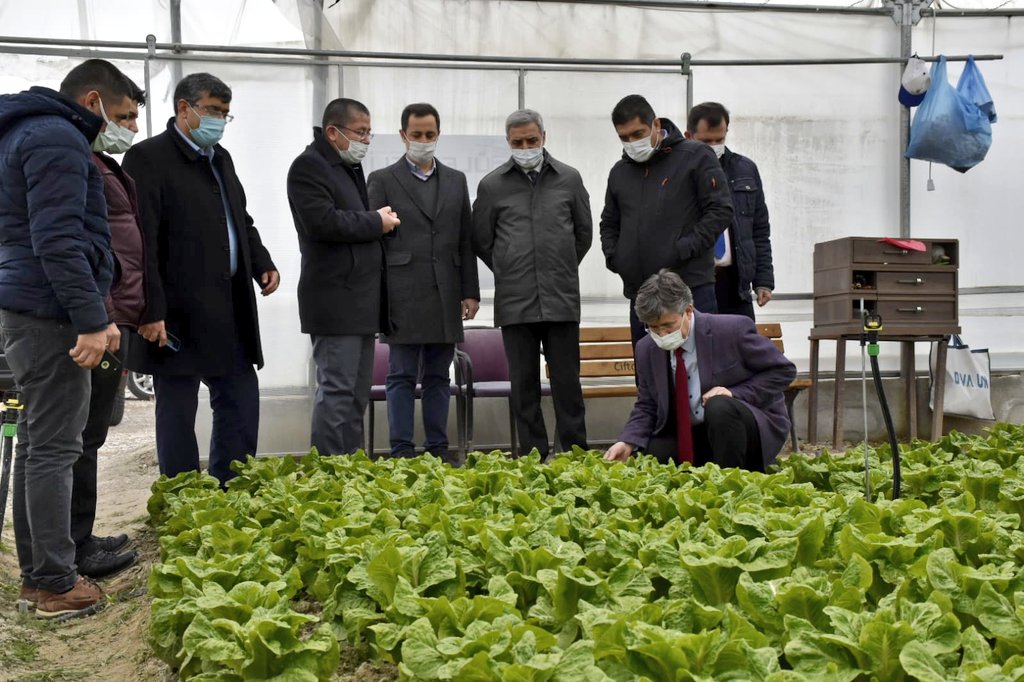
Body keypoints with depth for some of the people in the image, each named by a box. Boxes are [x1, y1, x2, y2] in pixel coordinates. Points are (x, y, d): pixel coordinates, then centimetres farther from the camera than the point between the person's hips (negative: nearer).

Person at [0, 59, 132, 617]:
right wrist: (91, 319, -21)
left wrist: (94, 313, 19)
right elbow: (58, 240, -21)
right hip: (50, 315, -11)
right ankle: (57, 585, 2)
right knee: (54, 449, -6)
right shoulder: (58, 140, -11)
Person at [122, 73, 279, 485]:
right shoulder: (148, 158, -9)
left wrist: (262, 263, 9)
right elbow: (140, 242, -16)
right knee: (178, 411, 3)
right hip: (179, 314, -8)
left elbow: (241, 221, 26)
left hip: (230, 310, 8)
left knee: (242, 399, 12)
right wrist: (150, 311, -21)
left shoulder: (221, 158, 17)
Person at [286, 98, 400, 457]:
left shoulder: (351, 167, 21)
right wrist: (376, 222, -11)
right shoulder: (309, 166, -8)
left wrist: (381, 222, 10)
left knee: (357, 393, 12)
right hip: (335, 300, -9)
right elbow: (322, 222, -21)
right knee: (337, 392, -8)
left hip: (361, 301, 10)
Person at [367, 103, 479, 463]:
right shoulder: (382, 180, 4)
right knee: (402, 376, 0)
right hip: (403, 295, -3)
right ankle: (402, 451, 6)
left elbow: (466, 241, 13)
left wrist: (470, 292, 7)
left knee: (438, 376, 8)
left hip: (445, 297, 3)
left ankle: (438, 448, 15)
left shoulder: (456, 180, 14)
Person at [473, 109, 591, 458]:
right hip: (514, 301, 0)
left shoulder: (569, 179, 7)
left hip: (562, 298, 0)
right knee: (524, 383, 5)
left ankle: (574, 452, 14)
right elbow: (481, 240, 13)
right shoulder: (492, 185, 4)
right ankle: (533, 454, 14)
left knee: (567, 380, 4)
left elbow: (584, 232, 18)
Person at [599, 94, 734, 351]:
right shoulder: (619, 171, 16)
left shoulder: (695, 156, 0)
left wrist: (686, 248, -13)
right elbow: (609, 223, 27)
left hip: (691, 288, -5)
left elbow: (721, 209, -5)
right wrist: (612, 256, 9)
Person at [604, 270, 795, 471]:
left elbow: (783, 371, -9)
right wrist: (628, 442, -14)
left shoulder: (733, 329, -17)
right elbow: (646, 407, 5)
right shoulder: (646, 350, -2)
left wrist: (736, 394, -22)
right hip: (690, 434, 5)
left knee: (720, 406, -35)